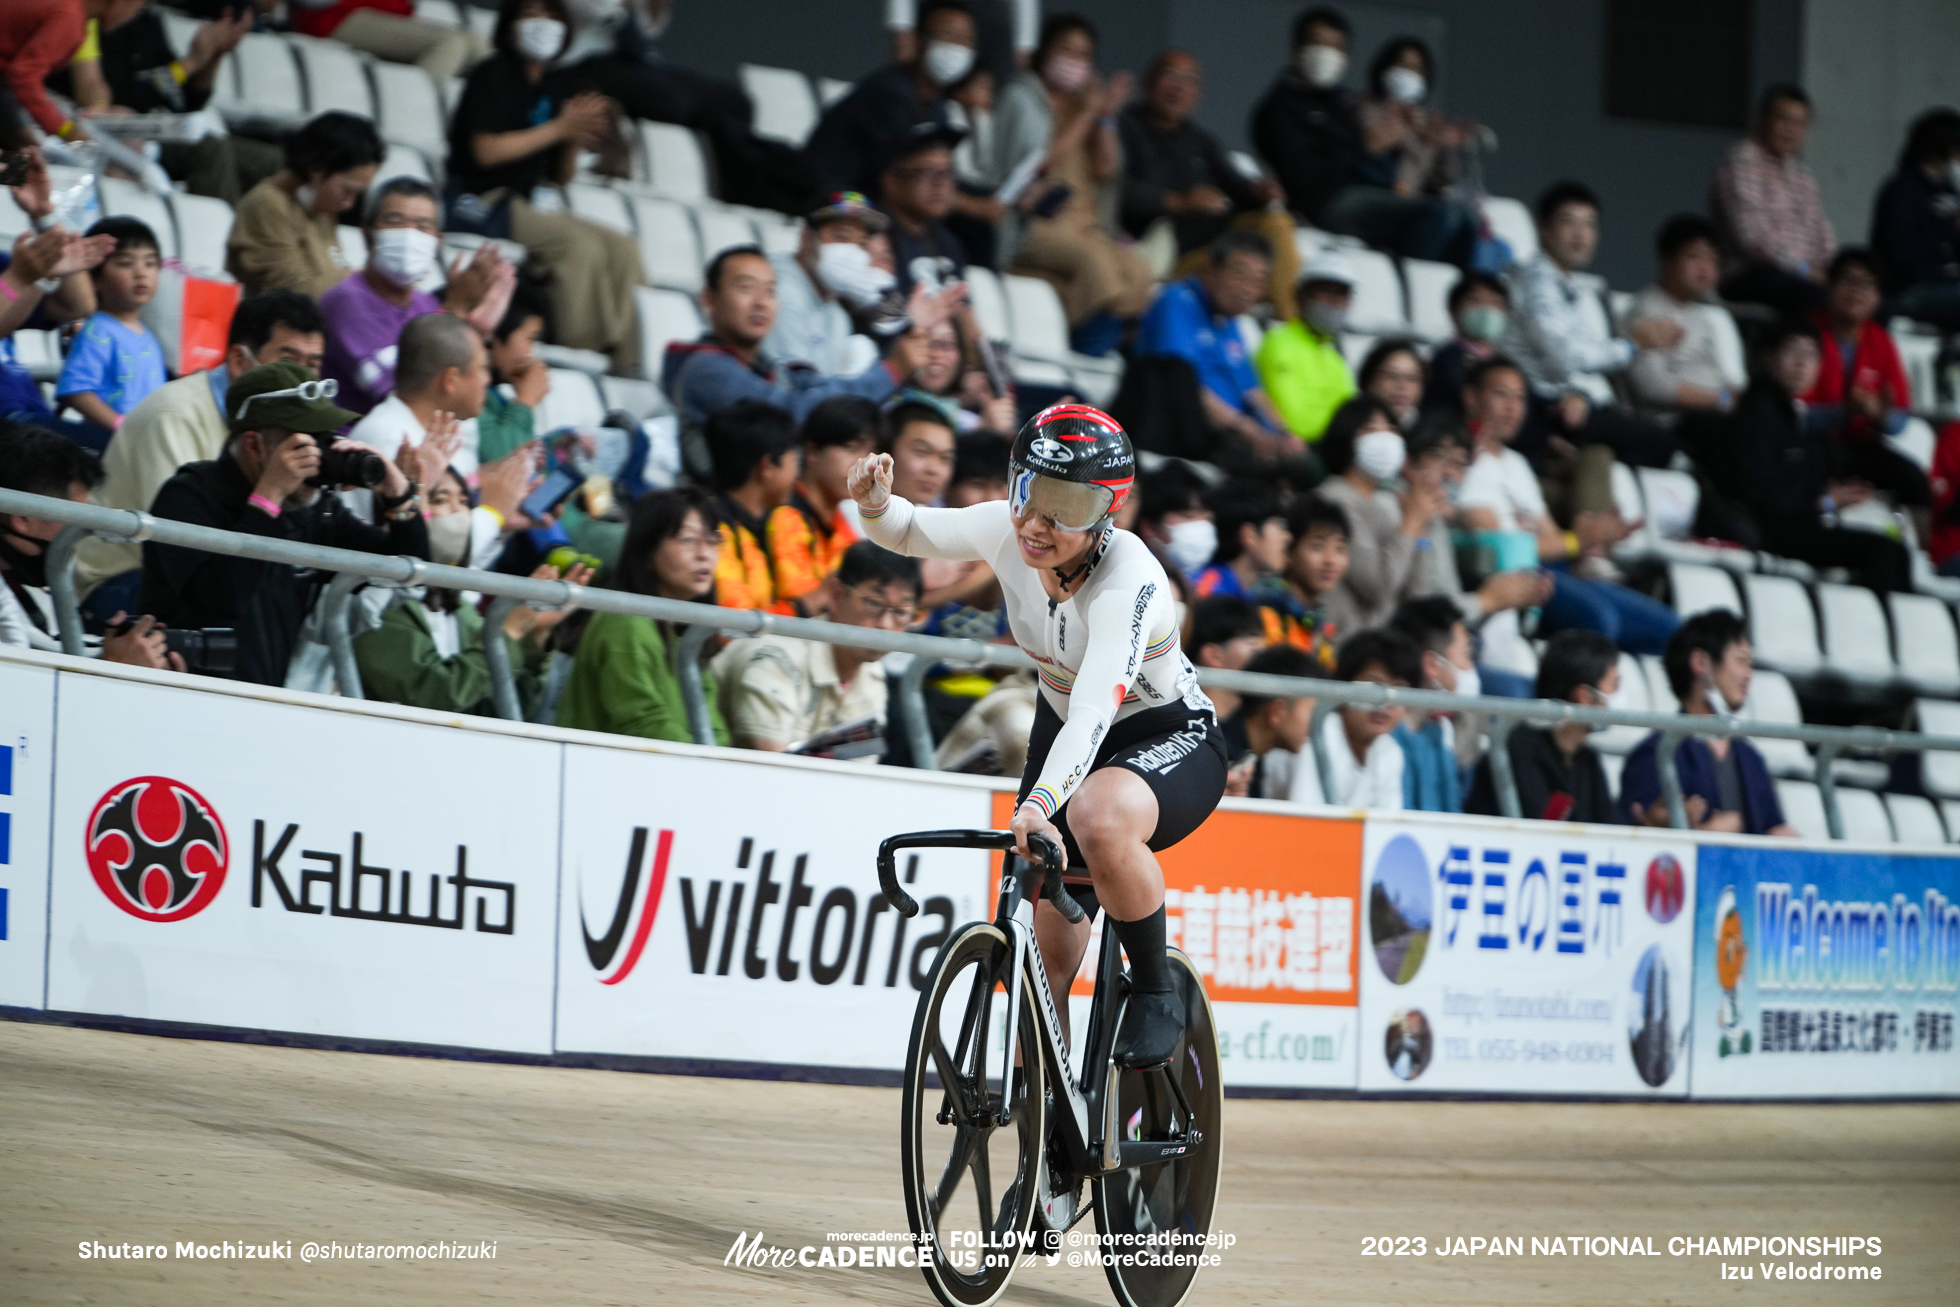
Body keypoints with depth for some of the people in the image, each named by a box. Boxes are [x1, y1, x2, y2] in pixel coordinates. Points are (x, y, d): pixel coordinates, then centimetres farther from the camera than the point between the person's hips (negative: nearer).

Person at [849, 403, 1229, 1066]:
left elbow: (1095, 706, -47)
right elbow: (906, 532, 1)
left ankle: (1156, 993, -16)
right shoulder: (1006, 532, -17)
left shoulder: (1129, 579, -34)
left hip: (1171, 740, -6)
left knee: (1099, 819, -39)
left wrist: (1040, 804, -61)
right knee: (1043, 961, 2)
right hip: (1064, 732, 6)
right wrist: (873, 500, -22)